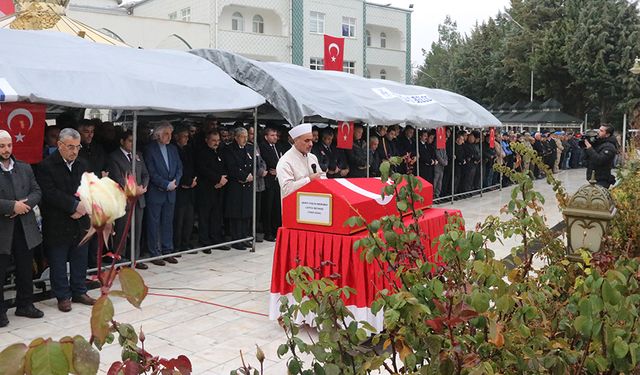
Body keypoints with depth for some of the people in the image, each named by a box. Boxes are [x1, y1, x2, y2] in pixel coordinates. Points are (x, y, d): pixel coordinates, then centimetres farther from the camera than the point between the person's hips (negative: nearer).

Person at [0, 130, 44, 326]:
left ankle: (25, 305, 28)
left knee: (25, 270, 14)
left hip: (25, 228, 5)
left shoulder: (25, 168, 9)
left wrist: (24, 204, -11)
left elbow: (37, 192, 7)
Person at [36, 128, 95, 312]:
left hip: (80, 222, 5)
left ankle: (79, 292, 27)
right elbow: (50, 193, -18)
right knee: (58, 262, 6)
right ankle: (63, 296, 18)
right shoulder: (46, 166, -9)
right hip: (57, 224, -5)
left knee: (80, 260, 13)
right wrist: (75, 205, -19)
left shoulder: (83, 165, 8)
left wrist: (83, 207, -13)